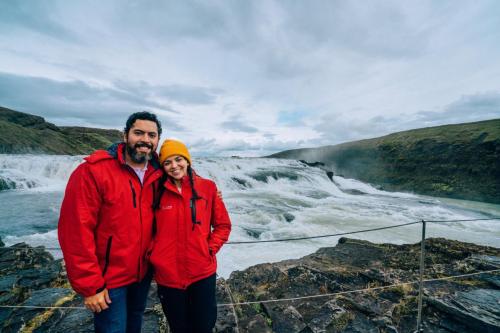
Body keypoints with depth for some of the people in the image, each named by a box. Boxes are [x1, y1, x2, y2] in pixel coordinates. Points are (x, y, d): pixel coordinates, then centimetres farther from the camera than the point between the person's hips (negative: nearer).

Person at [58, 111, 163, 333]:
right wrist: (90, 285, -17)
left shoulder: (158, 174, -5)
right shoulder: (93, 171, -20)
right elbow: (76, 232, -21)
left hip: (144, 272, 5)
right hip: (109, 278, -5)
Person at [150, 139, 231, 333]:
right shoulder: (158, 192, -2)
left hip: (202, 272, -1)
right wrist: (153, 252, -3)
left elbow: (223, 225, 1)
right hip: (168, 274, 1)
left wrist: (210, 249, -9)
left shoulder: (207, 187, -5)